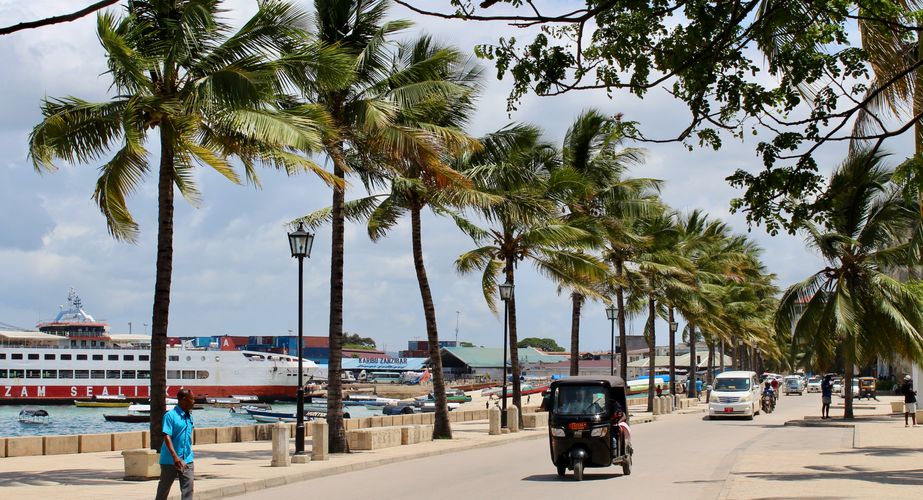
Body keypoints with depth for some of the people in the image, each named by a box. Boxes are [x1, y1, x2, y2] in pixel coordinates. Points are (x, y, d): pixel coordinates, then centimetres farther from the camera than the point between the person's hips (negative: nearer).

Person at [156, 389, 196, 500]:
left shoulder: (189, 416, 9)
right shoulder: (170, 415, -13)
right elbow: (167, 437, -21)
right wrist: (175, 456, -30)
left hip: (187, 459, 5)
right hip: (170, 460, -5)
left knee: (188, 487, -4)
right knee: (164, 488, 10)